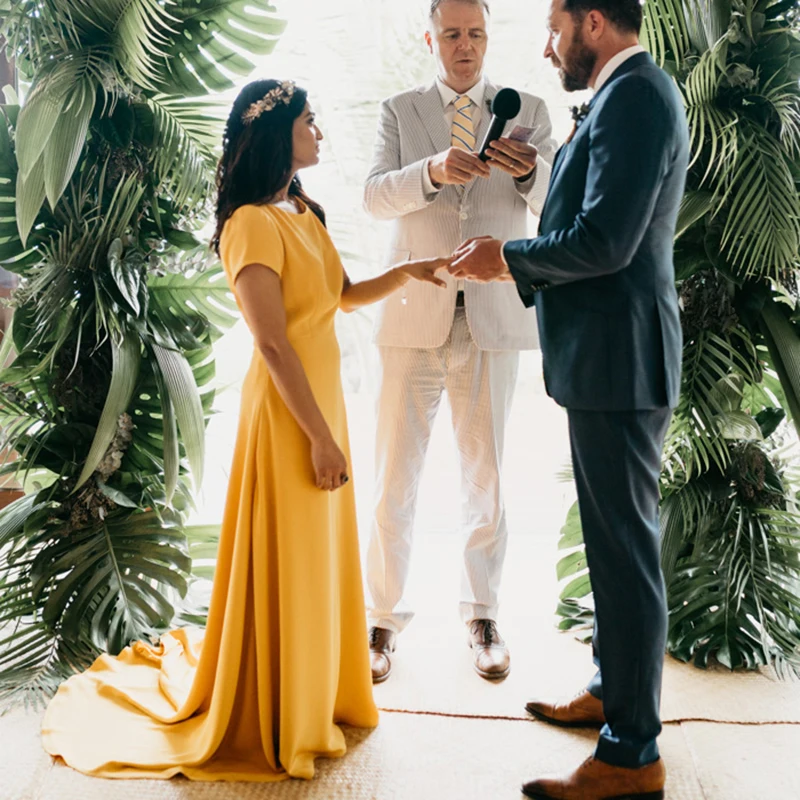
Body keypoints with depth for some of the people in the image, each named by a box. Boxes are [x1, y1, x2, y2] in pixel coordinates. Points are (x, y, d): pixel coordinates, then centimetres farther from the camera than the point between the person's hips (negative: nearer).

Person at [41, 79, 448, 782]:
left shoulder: (304, 214, 11)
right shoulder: (252, 224, -17)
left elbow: (345, 296, 19)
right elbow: (273, 343, -21)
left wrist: (408, 272, 5)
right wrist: (321, 435, -19)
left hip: (322, 397, 9)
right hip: (287, 411, -9)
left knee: (321, 555, 19)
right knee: (286, 562, 5)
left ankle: (318, 693, 39)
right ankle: (279, 724, 26)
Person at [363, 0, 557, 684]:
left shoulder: (527, 112, 8)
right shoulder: (400, 112, 9)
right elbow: (375, 197, -7)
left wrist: (531, 170, -27)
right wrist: (434, 171, -27)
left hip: (493, 319, 0)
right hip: (415, 317, 0)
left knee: (486, 476, 9)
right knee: (395, 479, 4)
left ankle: (484, 616, 24)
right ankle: (384, 618, 18)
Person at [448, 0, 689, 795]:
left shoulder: (633, 95, -14)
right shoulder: (627, 96, 17)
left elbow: (604, 241, -24)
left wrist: (510, 257, -9)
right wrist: (521, 269, 10)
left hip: (617, 361, -11)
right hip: (606, 358, 11)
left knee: (624, 548, -3)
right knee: (614, 540, 19)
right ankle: (613, 691, 35)